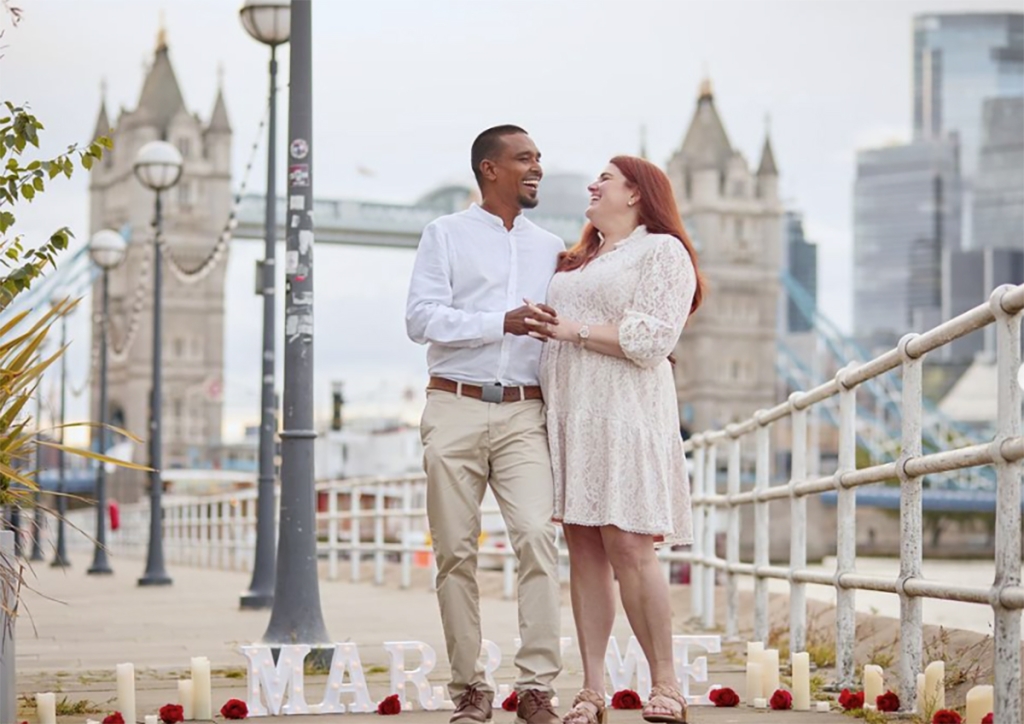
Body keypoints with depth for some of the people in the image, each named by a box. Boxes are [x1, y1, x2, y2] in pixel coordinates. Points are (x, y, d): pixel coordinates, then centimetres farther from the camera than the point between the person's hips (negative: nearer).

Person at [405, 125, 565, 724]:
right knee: (457, 550, -1)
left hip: (524, 413, 2)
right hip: (457, 407, -2)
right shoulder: (447, 235, 8)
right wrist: (502, 322, -14)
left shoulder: (551, 248, 19)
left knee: (537, 535, -15)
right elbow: (421, 317, -5)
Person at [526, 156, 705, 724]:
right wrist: (537, 325, 12)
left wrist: (573, 330, -10)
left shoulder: (661, 251, 2)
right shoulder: (574, 262, 26)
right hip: (567, 415, 7)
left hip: (624, 416, -7)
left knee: (628, 549, -13)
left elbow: (651, 340, -10)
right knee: (583, 550, 1)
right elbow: (551, 329, 34)